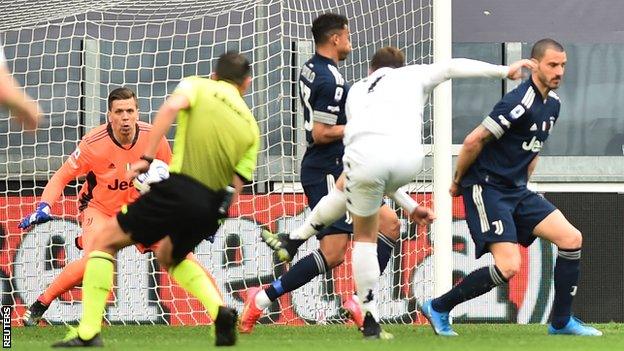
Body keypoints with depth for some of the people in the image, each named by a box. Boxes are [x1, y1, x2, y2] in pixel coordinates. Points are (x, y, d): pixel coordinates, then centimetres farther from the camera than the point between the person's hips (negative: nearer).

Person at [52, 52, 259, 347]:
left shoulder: (198, 85, 9)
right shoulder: (250, 125, 17)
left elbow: (172, 106, -15)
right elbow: (236, 187, 9)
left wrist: (146, 158, -14)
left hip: (179, 189, -5)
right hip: (212, 206, 5)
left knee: (104, 241, 9)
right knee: (169, 256, 33)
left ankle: (88, 332, -3)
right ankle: (221, 312, 10)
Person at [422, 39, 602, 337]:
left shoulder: (552, 104, 10)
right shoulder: (519, 103, -20)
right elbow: (474, 141, -18)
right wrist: (458, 182, -5)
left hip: (516, 190, 9)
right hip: (487, 189, -9)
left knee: (571, 239, -3)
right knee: (509, 267, -19)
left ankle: (561, 322, 7)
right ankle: (438, 308, -3)